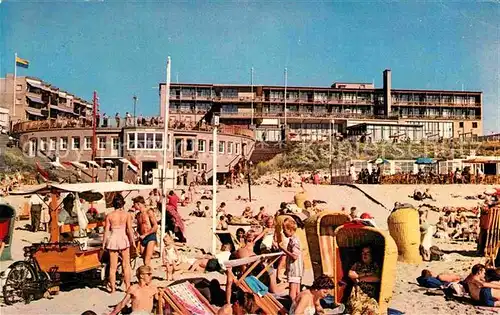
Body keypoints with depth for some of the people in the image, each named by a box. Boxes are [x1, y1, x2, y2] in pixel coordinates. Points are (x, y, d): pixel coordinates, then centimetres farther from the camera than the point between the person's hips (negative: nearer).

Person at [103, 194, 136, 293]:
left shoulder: (109, 215, -3)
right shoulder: (126, 215, -5)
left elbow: (106, 230, -1)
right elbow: (129, 229, -8)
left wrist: (104, 243, 7)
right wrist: (132, 241, 2)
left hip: (113, 239, 1)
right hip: (124, 239, -1)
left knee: (113, 266, 10)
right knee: (126, 265, 11)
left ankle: (112, 287, 15)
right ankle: (127, 286, 14)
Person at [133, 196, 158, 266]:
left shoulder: (149, 212, -7)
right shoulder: (138, 215, 14)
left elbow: (156, 226, -13)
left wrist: (145, 235, -12)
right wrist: (138, 235, 4)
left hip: (151, 237, -7)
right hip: (142, 239, 7)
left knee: (147, 261, -15)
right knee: (144, 261, 7)